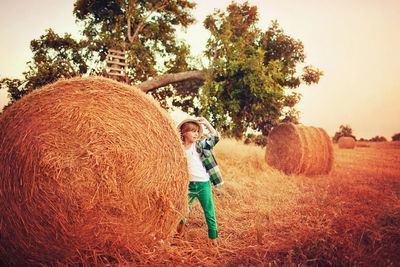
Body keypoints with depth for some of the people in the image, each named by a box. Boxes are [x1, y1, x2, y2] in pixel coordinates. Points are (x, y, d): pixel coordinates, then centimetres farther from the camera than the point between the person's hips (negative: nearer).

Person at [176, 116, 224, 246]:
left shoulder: (200, 145, 1)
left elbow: (215, 137, -7)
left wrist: (206, 123, -11)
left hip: (203, 184, -1)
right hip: (188, 185, 1)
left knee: (209, 213, 5)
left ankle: (213, 239, 20)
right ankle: (181, 226, 45)